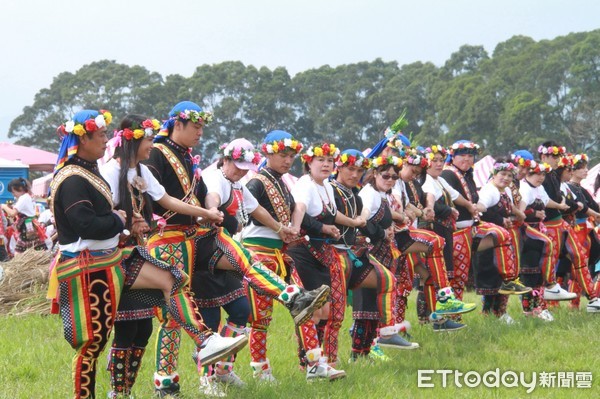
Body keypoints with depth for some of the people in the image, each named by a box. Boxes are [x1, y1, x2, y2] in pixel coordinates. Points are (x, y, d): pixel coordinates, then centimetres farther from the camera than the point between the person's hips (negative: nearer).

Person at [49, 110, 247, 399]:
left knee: (169, 279, 3)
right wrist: (118, 220, -10)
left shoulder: (87, 171, 13)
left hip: (111, 258, 10)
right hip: (87, 268, -10)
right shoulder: (71, 180, -19)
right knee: (92, 340, -4)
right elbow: (86, 224, -27)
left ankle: (206, 343, -1)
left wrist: (120, 219, 3)